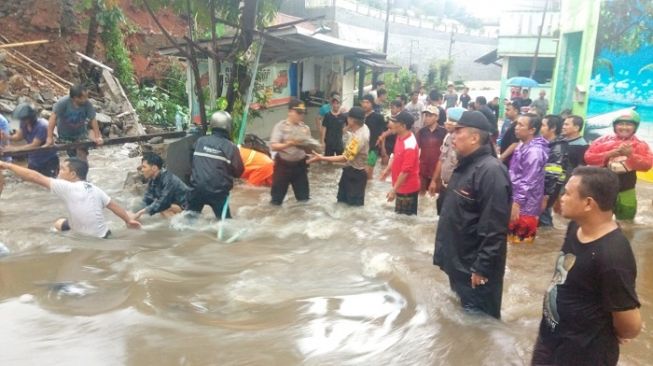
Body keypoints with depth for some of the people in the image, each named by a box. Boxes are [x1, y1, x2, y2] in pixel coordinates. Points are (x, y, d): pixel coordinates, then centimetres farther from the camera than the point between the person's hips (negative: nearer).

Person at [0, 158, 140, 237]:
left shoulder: (67, 187, -19)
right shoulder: (94, 189, 1)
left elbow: (35, 177, -16)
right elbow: (114, 205, 5)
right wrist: (129, 220, 16)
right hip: (102, 235, 8)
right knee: (59, 224, 24)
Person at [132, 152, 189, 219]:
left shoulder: (168, 179, -25)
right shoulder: (152, 180, 0)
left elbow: (163, 202, -32)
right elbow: (147, 199, 0)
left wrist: (142, 212, -31)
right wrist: (138, 213, -15)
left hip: (185, 207, -9)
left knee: (162, 207, -26)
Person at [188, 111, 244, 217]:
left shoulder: (199, 141, 4)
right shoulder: (230, 147, -8)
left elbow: (191, 163, 15)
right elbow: (238, 171, -2)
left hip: (197, 187, 4)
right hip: (218, 191, -3)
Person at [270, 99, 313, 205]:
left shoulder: (305, 128, 3)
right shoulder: (280, 126, -9)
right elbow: (273, 146, -17)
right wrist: (289, 144, -31)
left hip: (300, 164, 3)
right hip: (283, 164, -3)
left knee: (303, 196, 13)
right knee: (278, 193, 9)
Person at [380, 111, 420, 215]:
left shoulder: (409, 146, -29)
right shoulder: (400, 136, -1)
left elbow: (405, 171, -26)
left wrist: (394, 190, -22)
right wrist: (388, 169, 10)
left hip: (407, 189, -9)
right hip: (400, 186, 9)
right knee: (399, 216, 22)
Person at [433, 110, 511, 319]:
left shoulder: (491, 171, -23)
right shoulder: (465, 165, 8)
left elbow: (494, 228, -25)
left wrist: (481, 268, -22)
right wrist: (444, 254, 19)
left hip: (474, 270, -9)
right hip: (458, 263, 9)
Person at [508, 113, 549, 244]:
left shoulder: (534, 151, -21)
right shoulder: (523, 145, 9)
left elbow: (527, 182, -24)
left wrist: (516, 203, -22)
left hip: (524, 205, -10)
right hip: (516, 197, 10)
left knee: (520, 240, 1)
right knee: (511, 235, 18)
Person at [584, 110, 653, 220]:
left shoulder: (641, 145, 1)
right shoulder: (604, 140, 0)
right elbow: (588, 157, -7)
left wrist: (631, 155, -24)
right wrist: (609, 154, -18)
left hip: (626, 191, 1)